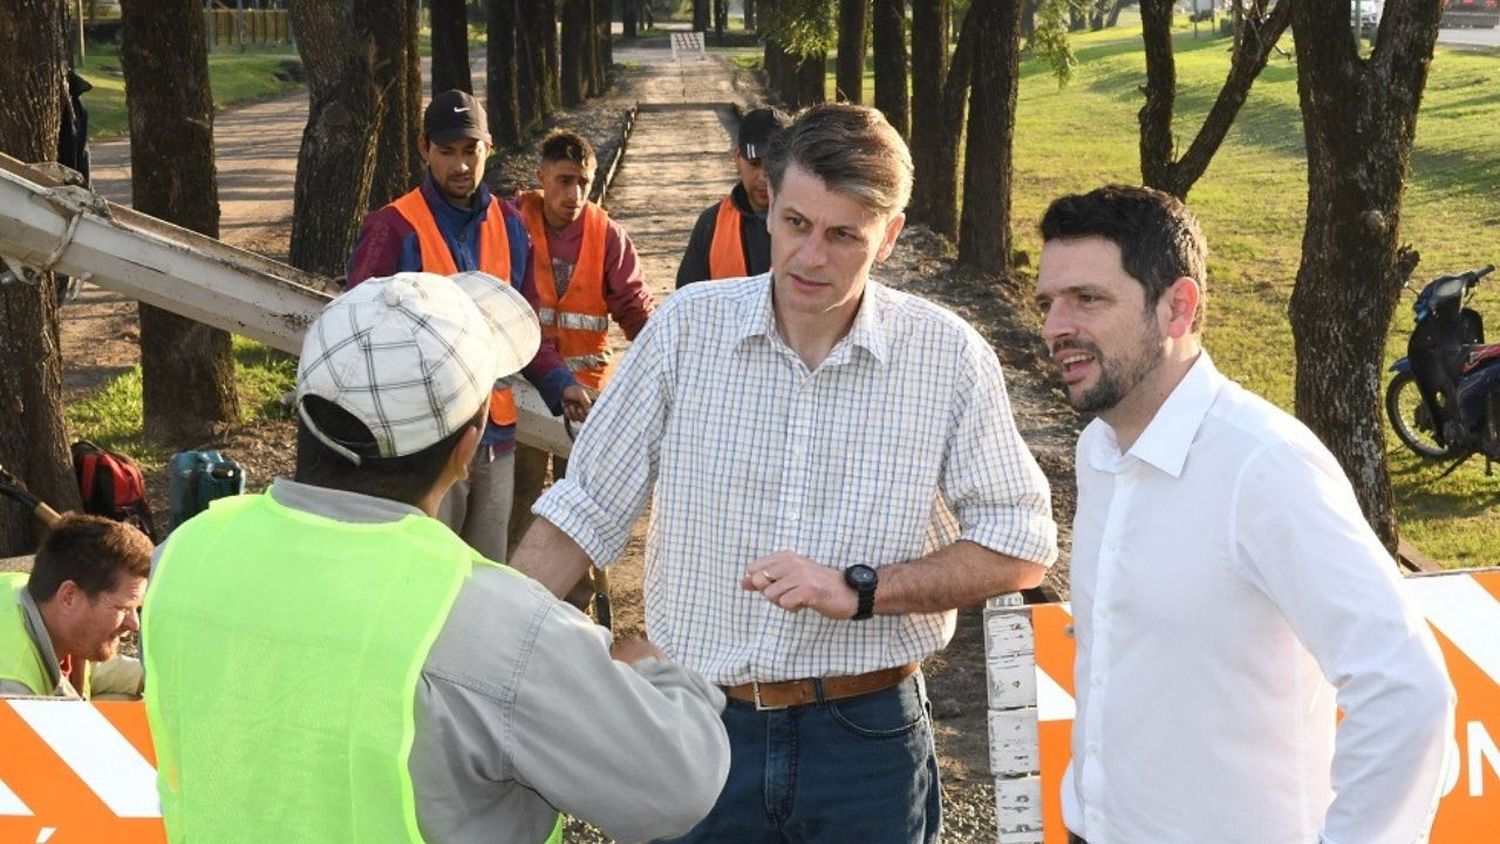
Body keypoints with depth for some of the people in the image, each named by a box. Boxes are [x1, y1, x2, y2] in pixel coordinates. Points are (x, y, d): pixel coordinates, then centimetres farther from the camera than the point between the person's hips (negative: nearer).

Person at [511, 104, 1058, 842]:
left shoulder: (948, 356, -7)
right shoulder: (688, 327, -4)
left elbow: (1020, 547, -4)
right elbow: (584, 511, 1)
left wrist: (859, 590, -16)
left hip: (867, 734, -1)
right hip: (702, 725, 1)